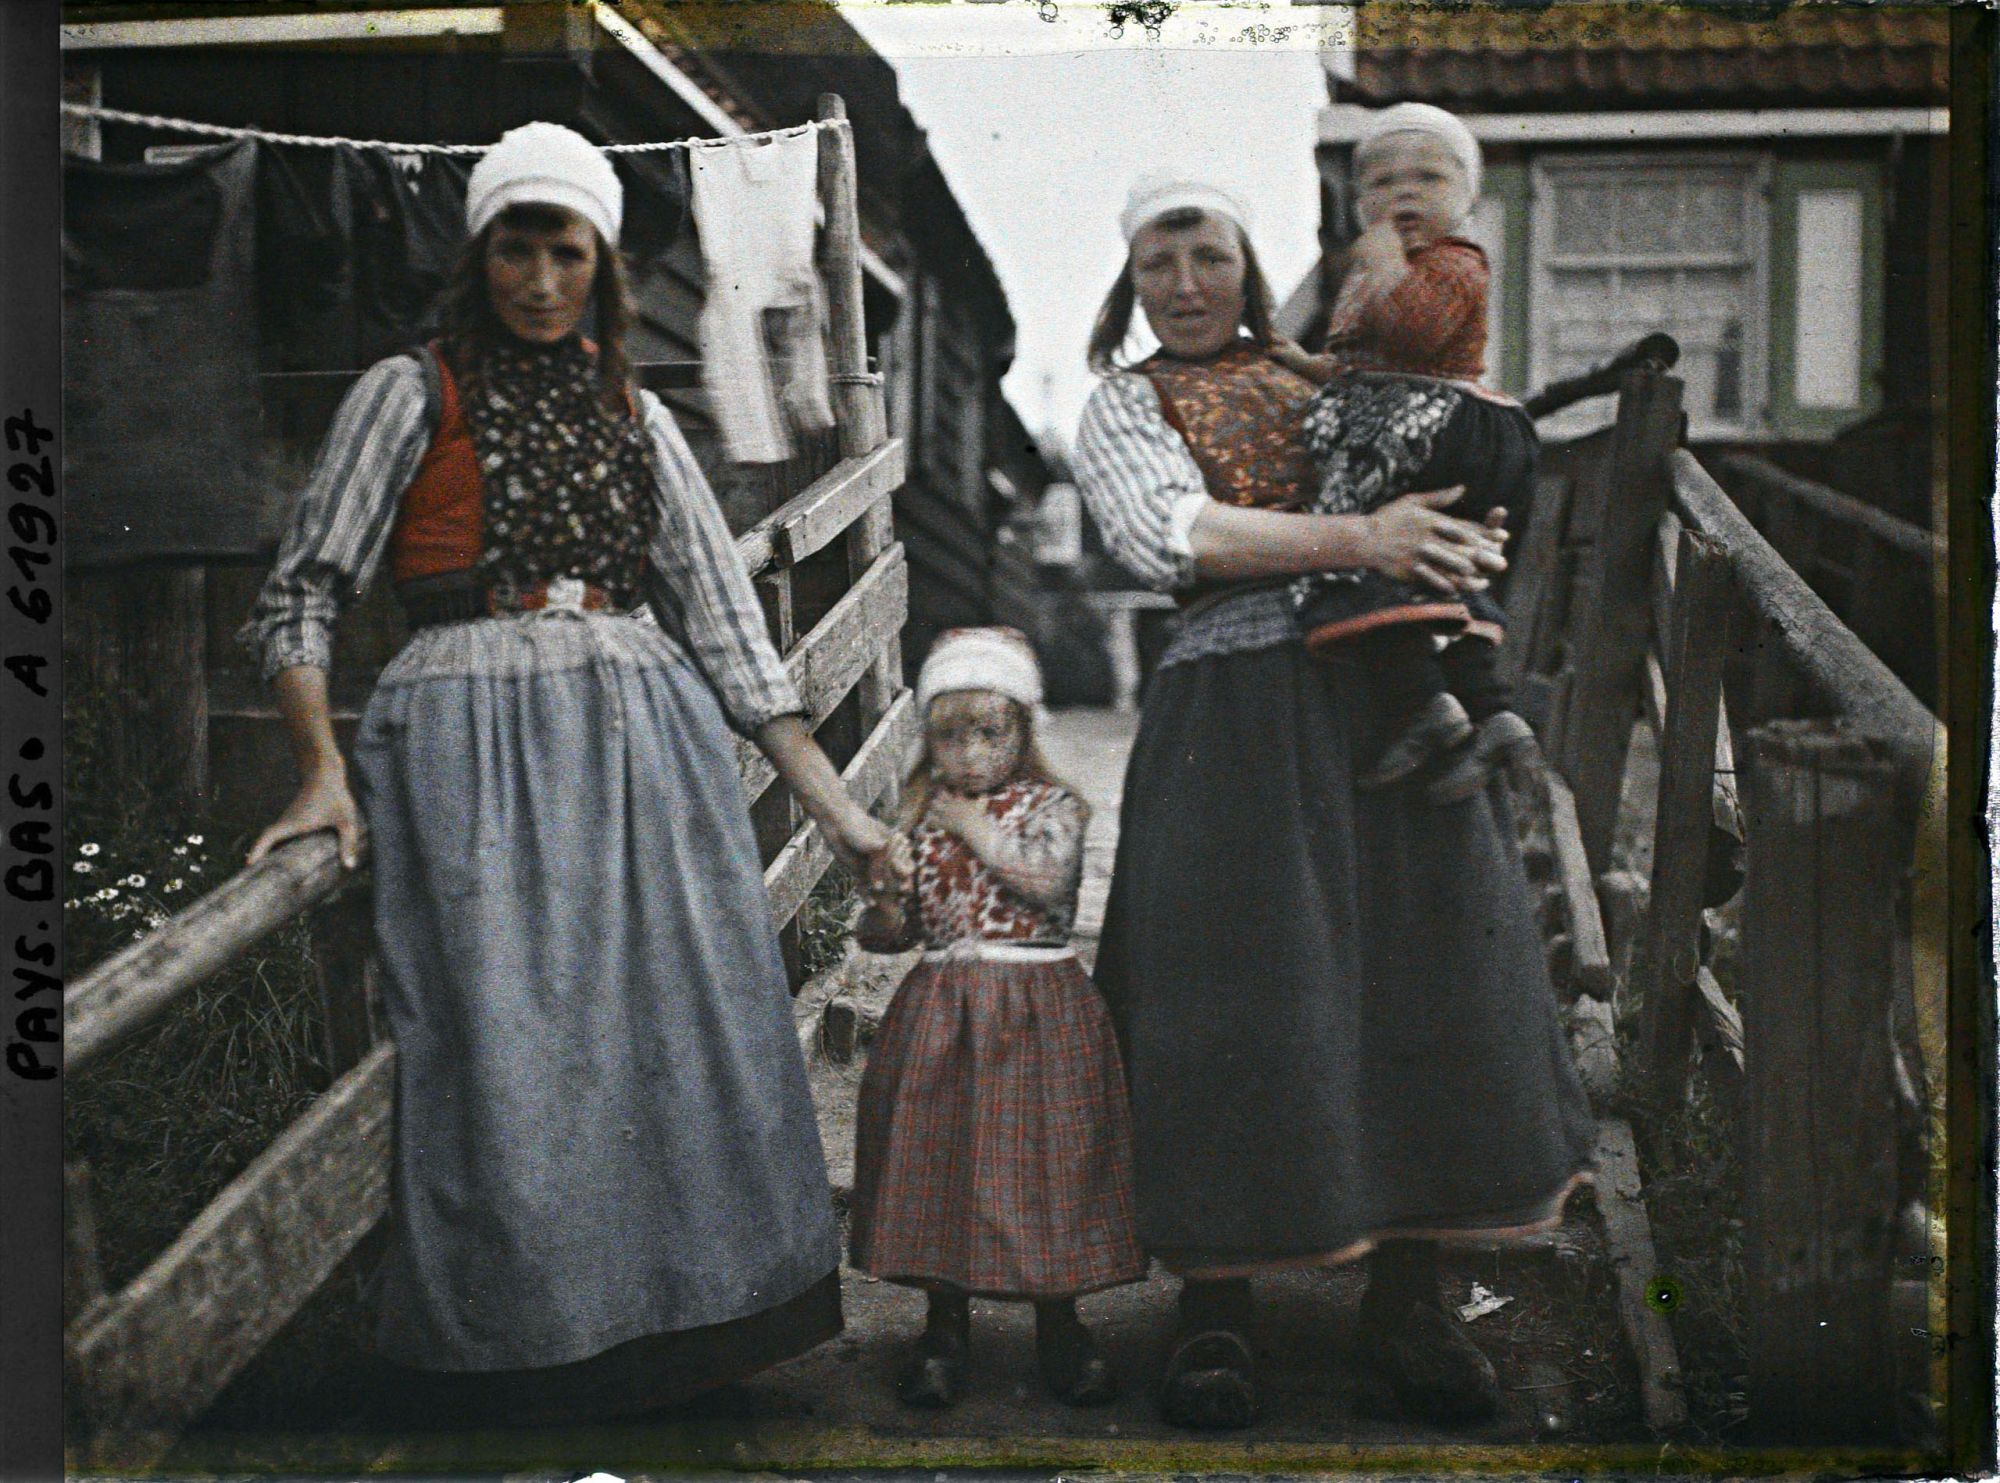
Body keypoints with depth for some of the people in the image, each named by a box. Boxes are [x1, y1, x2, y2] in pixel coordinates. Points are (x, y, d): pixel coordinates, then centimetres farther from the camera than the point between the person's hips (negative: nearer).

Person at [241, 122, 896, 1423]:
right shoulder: (413, 395, 7)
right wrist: (323, 766, -10)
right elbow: (304, 593, 5)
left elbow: (723, 616, 14)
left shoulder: (638, 418, 17)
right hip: (473, 742, -3)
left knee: (684, 1020, -1)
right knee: (509, 1037, -7)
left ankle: (680, 1329, 15)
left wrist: (828, 795, 7)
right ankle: (526, 1356, 10)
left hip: (648, 740, 4)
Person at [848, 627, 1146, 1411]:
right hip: (939, 1009, 3)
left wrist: (975, 828, -12)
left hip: (1036, 1010, -3)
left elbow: (1050, 880, -19)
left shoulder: (1052, 806, 1)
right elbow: (891, 926, 16)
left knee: (1041, 1154, 0)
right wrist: (884, 918, -7)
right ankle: (945, 1327, 19)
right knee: (937, 1155, 4)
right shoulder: (918, 820, 10)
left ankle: (1060, 1326, 17)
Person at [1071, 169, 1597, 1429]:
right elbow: (1166, 534, -7)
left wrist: (1464, 544, 0)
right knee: (1237, 995, -5)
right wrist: (1352, 539, -17)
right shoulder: (1125, 404, 12)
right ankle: (1218, 1310, 8)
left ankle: (1406, 1302, 11)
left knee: (1425, 973, 0)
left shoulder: (1323, 375, 21)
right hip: (1235, 711, -3)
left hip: (1396, 701, 4)